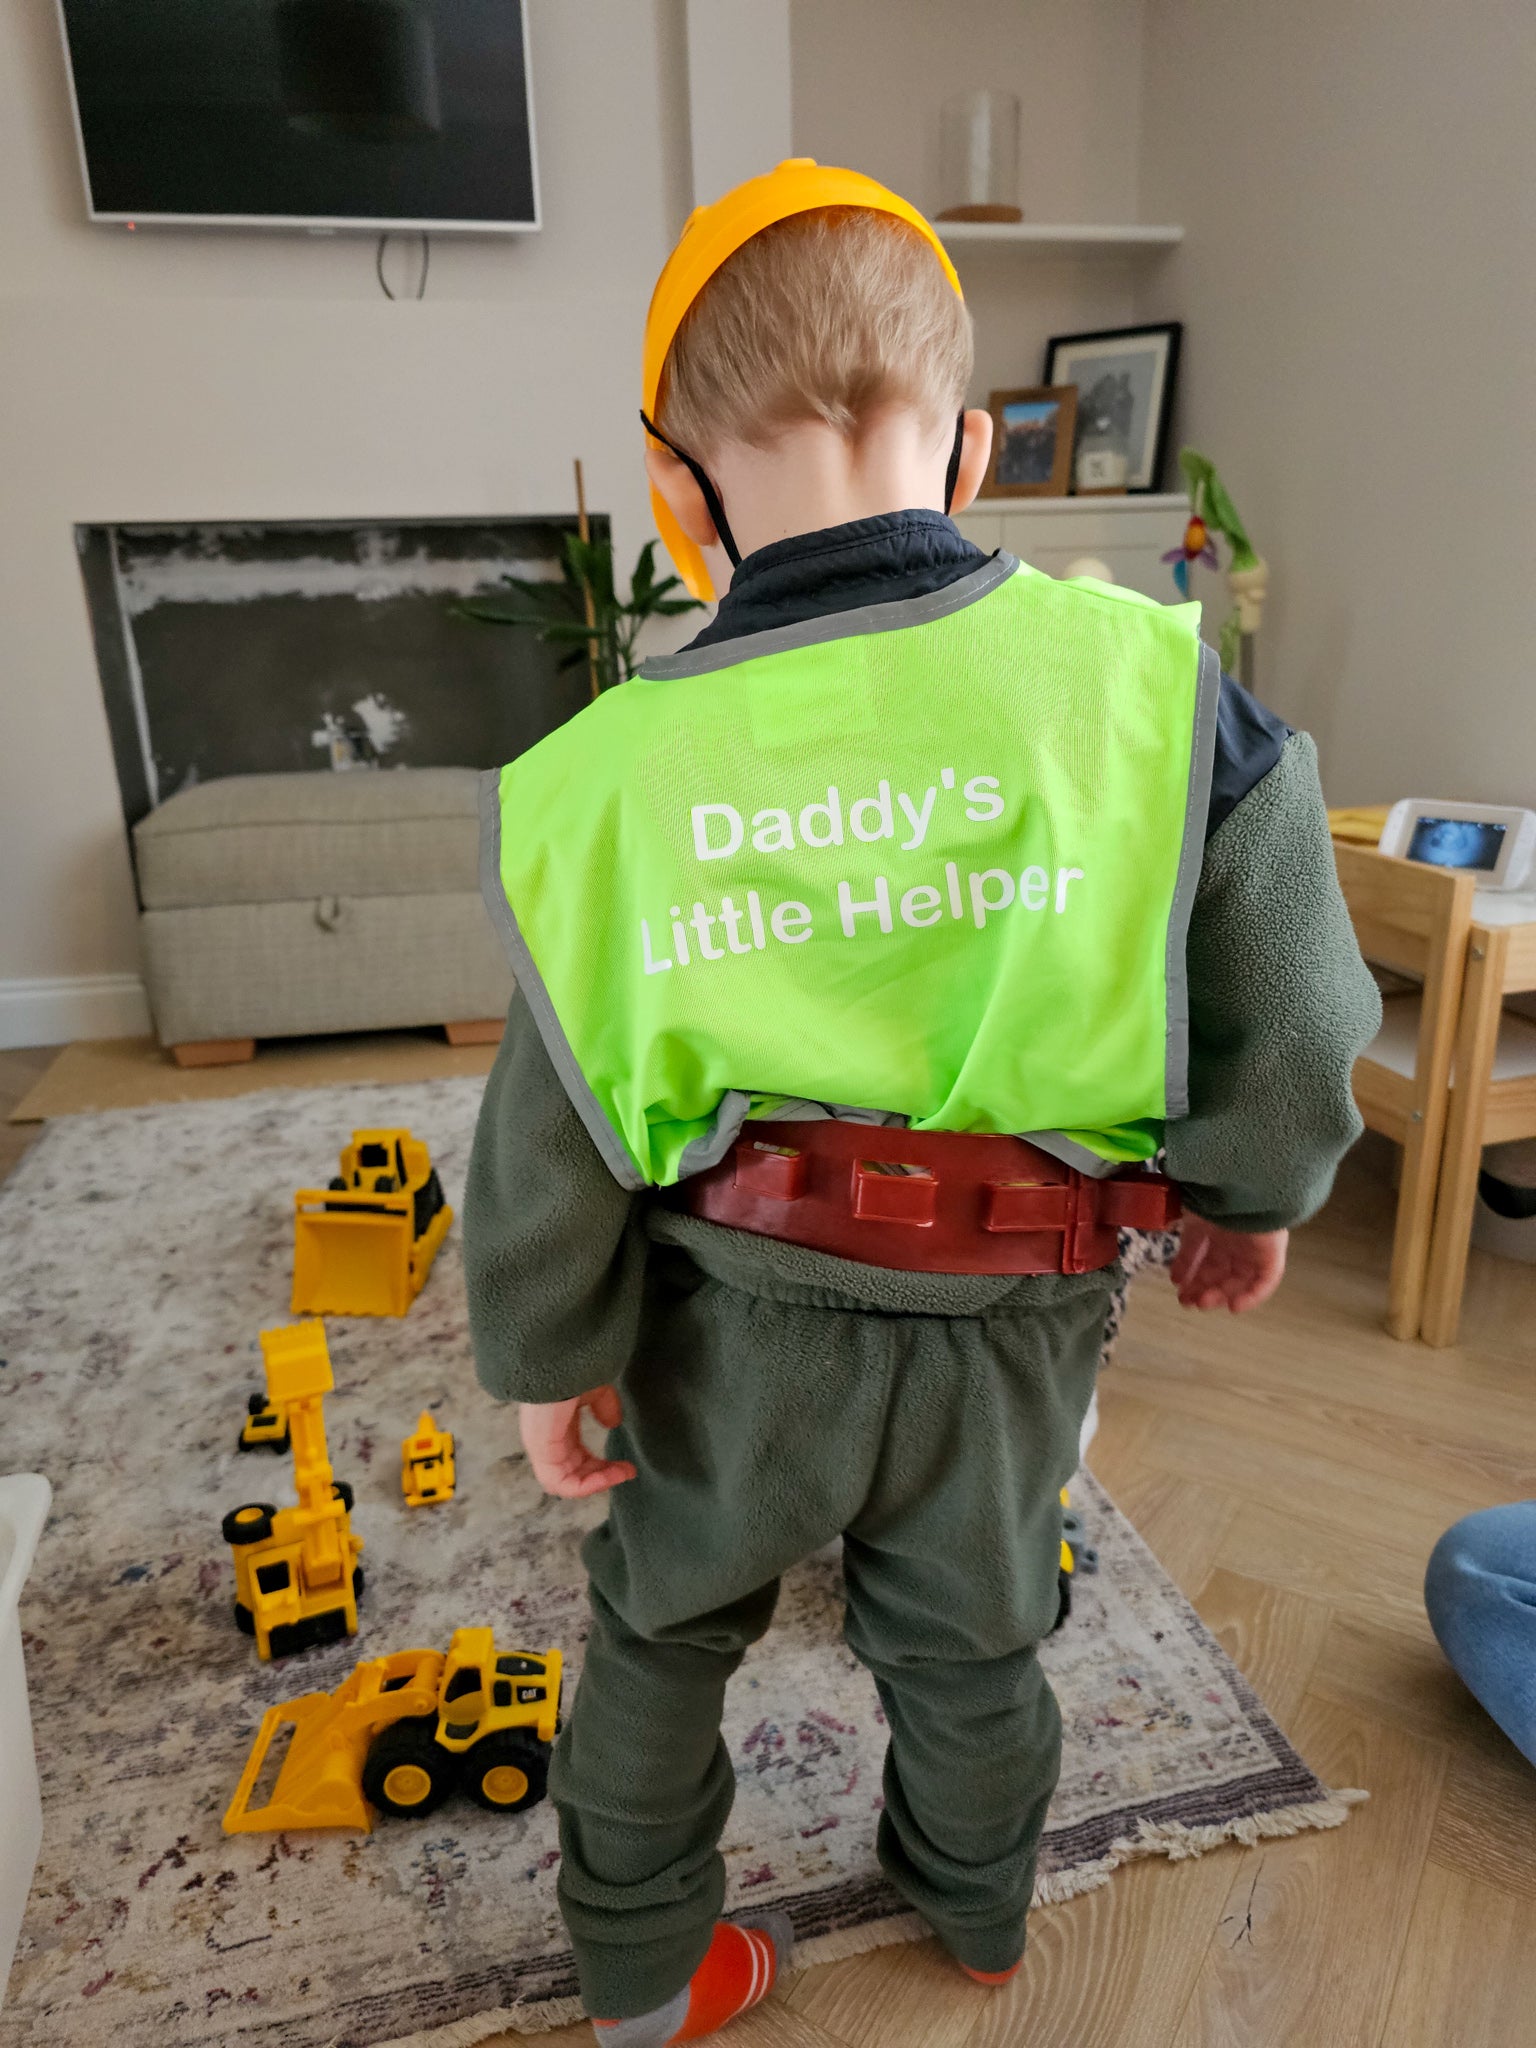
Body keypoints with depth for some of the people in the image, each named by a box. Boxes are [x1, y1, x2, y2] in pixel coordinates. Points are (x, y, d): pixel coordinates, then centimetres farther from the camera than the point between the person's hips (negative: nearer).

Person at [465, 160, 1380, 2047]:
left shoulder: (613, 765, -17)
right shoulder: (1139, 681, -18)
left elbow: (557, 1122, -9)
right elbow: (1292, 1015, -10)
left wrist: (545, 1352, 6)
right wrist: (1253, 1191, 10)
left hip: (732, 1316, 0)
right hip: (1012, 1315, 1)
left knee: (661, 1629, 25)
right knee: (971, 1641, 27)